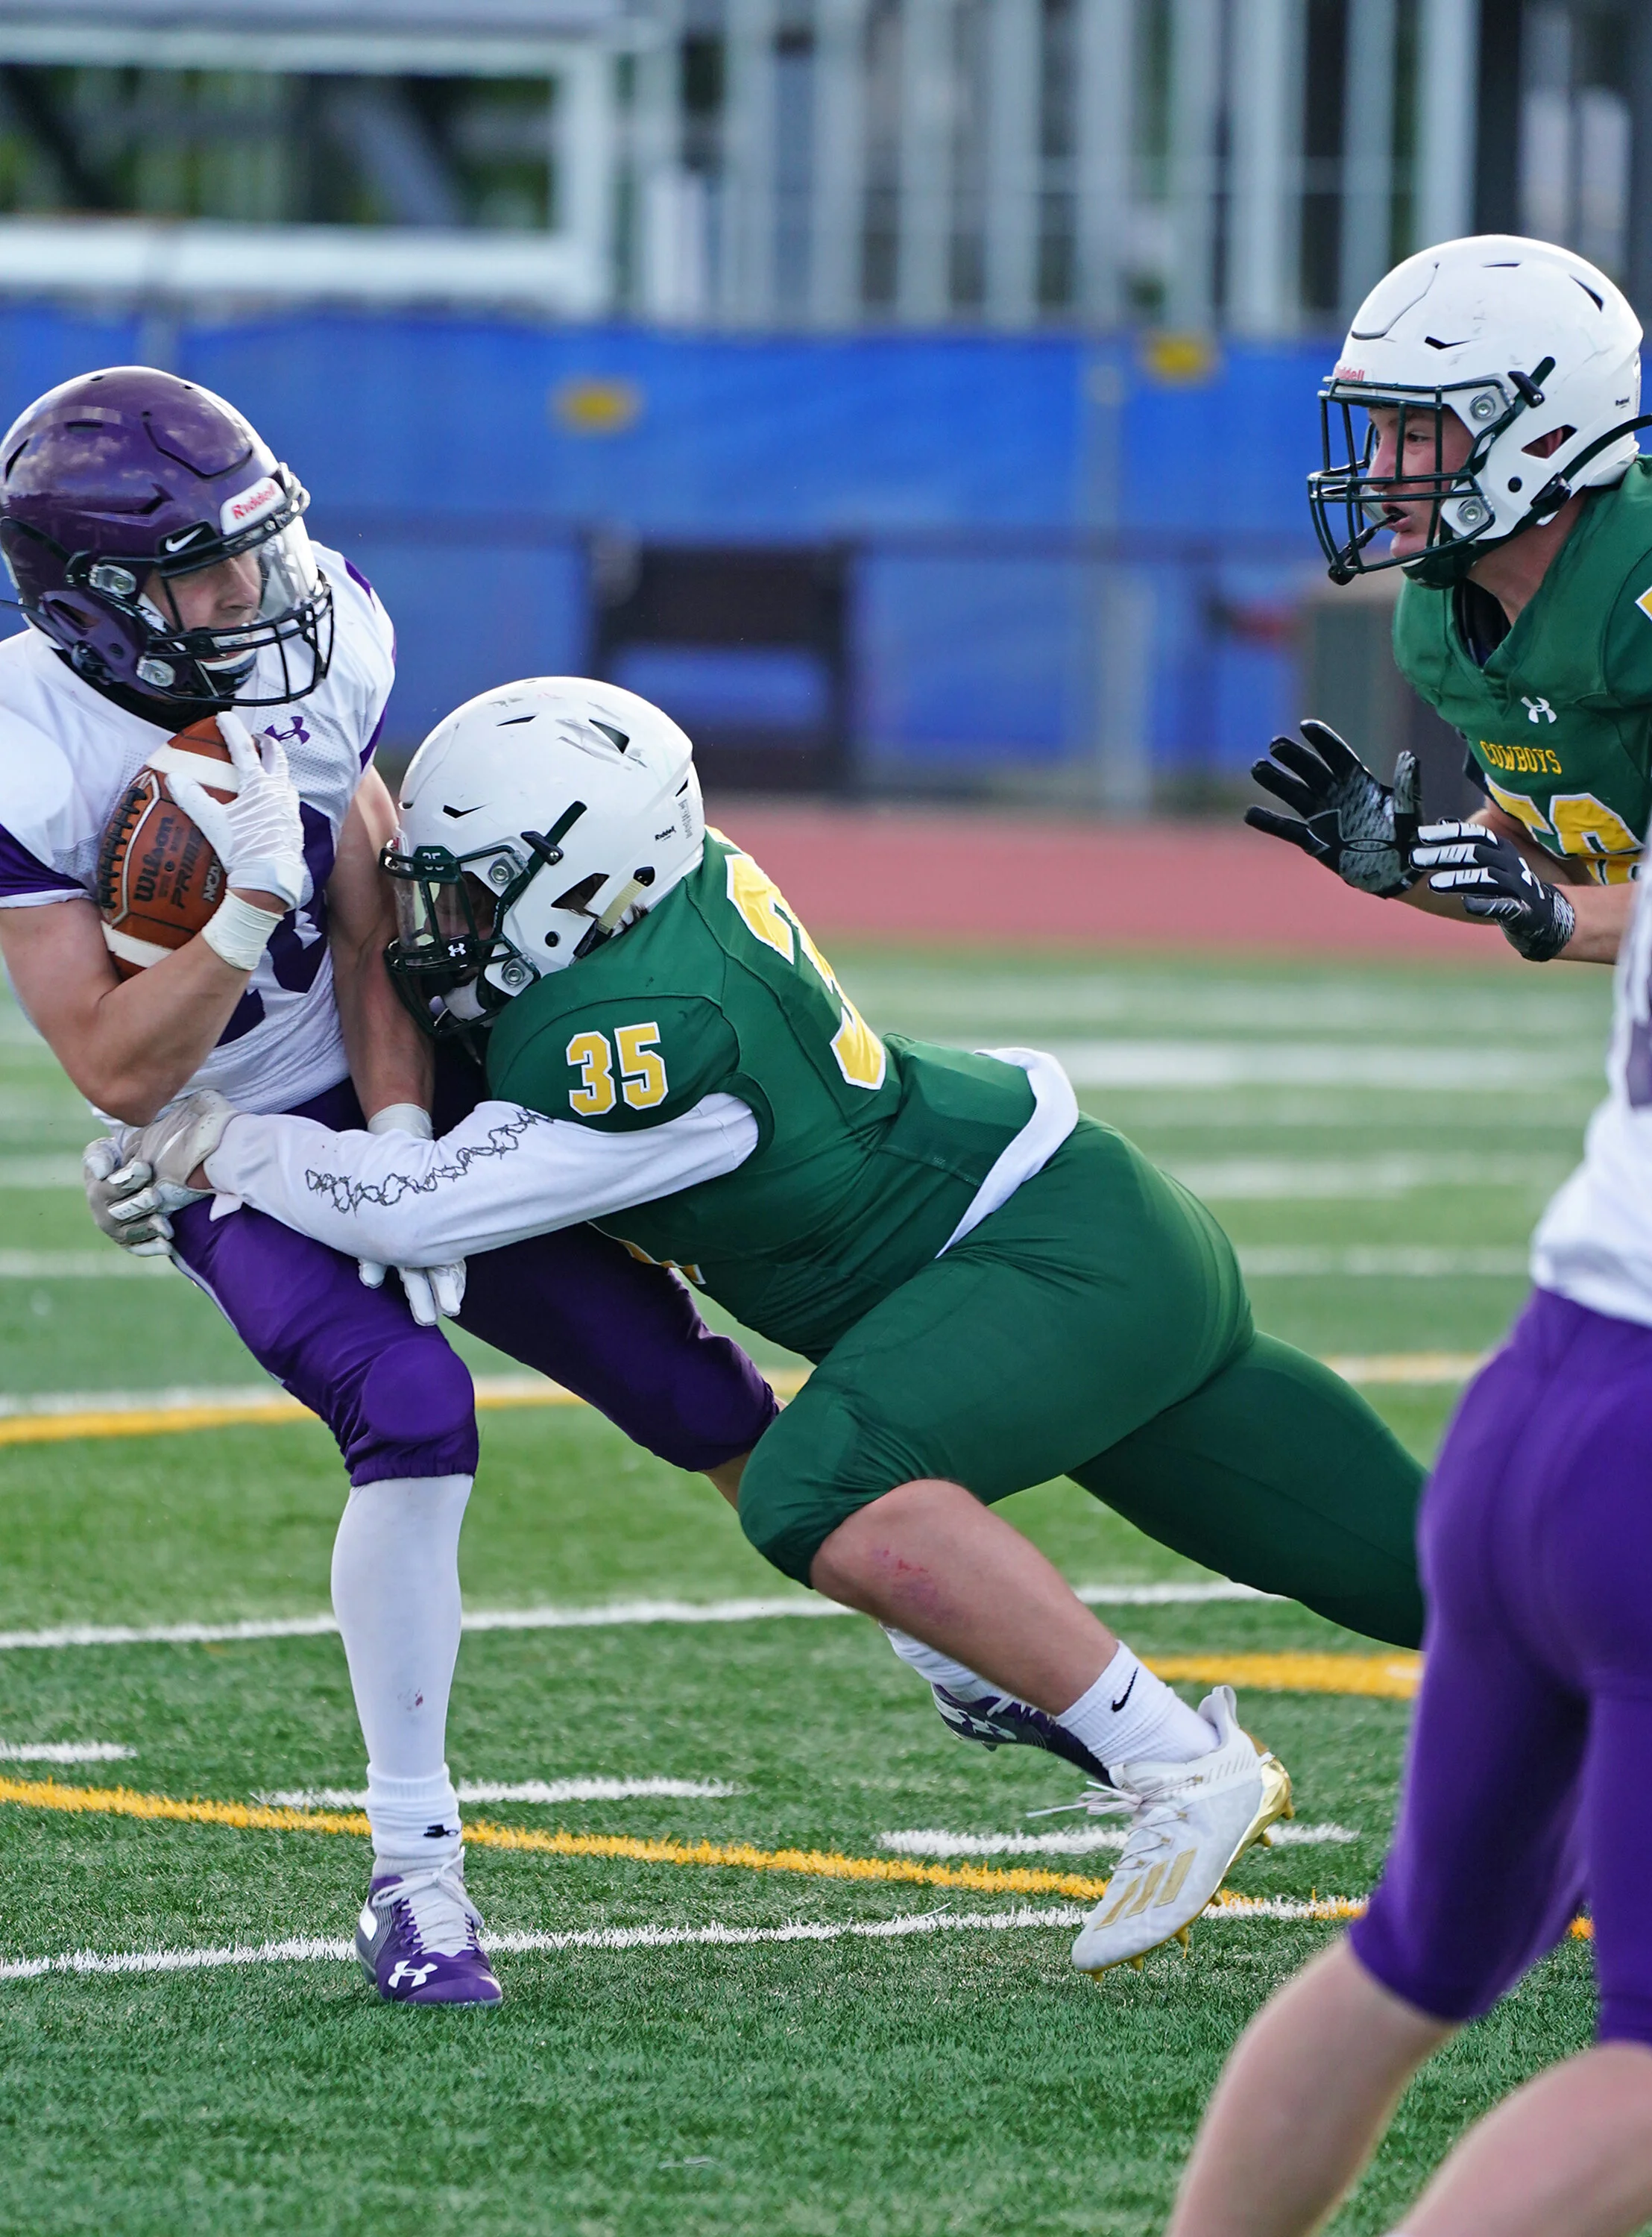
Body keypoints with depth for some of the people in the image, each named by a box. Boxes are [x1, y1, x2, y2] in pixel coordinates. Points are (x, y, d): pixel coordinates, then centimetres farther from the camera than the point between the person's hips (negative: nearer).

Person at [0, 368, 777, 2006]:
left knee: (687, 1390, 1)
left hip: (406, 1091, 4)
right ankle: (413, 1870, -16)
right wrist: (252, 900, -35)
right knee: (412, 1414, -28)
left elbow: (367, 926, -6)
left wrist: (404, 1148, -17)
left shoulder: (318, 645, -12)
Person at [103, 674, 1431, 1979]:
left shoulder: (656, 1028, -26)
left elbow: (427, 1209, -22)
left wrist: (218, 1146, -12)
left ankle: (1184, 1772, -24)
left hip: (1069, 1251, -10)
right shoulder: (660, 913, 0)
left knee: (829, 1496, -29)